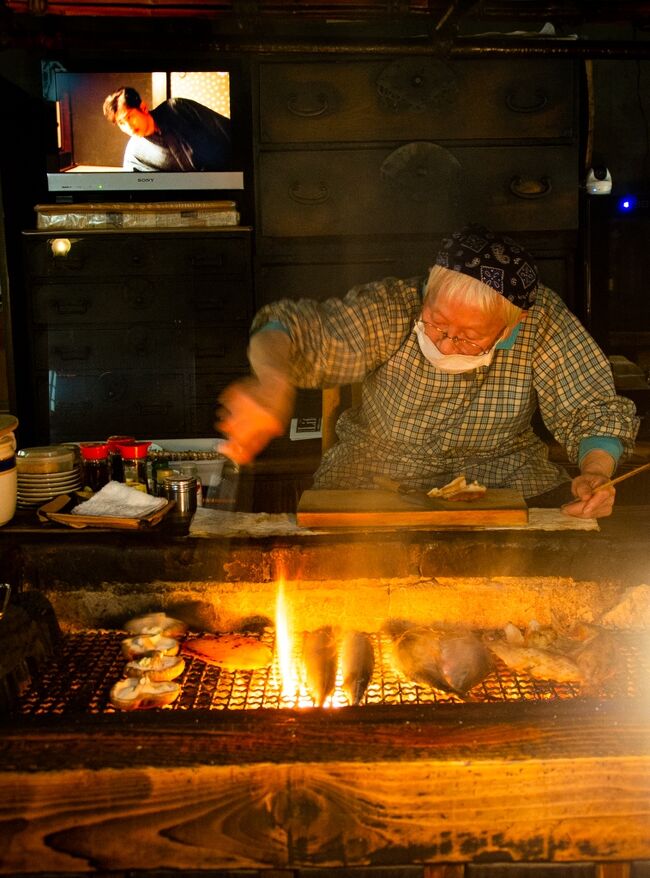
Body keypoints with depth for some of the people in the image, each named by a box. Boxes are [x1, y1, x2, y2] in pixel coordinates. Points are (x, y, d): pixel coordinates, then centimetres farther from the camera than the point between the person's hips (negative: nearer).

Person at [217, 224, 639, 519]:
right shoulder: (391, 310, -19)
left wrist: (596, 473, -30)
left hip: (503, 473, 2)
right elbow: (302, 330, -26)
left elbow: (597, 410, -10)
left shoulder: (542, 321, -16)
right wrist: (272, 379, -49)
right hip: (378, 477, -1)